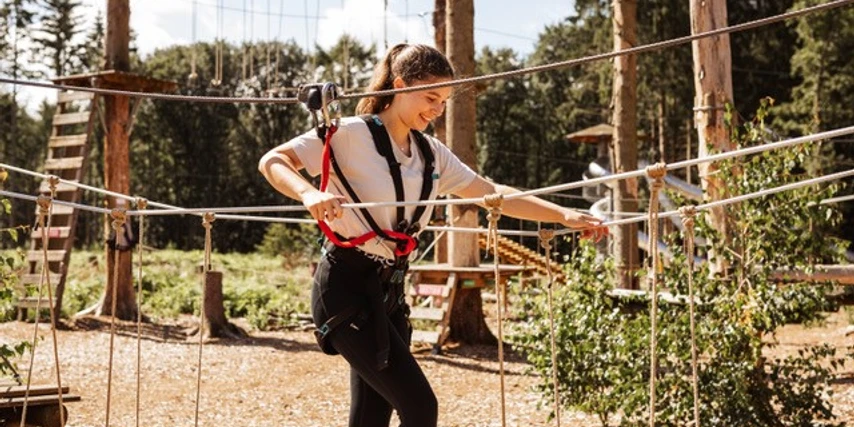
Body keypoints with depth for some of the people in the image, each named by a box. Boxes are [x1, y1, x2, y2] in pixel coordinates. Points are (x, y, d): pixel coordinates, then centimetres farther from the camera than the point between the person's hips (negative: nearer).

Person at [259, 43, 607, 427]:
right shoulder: (350, 134, -10)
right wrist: (309, 194, -32)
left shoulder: (431, 153, 11)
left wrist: (563, 215, 5)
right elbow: (272, 161, -12)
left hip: (388, 291, 7)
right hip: (346, 286, -7)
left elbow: (492, 194, 12)